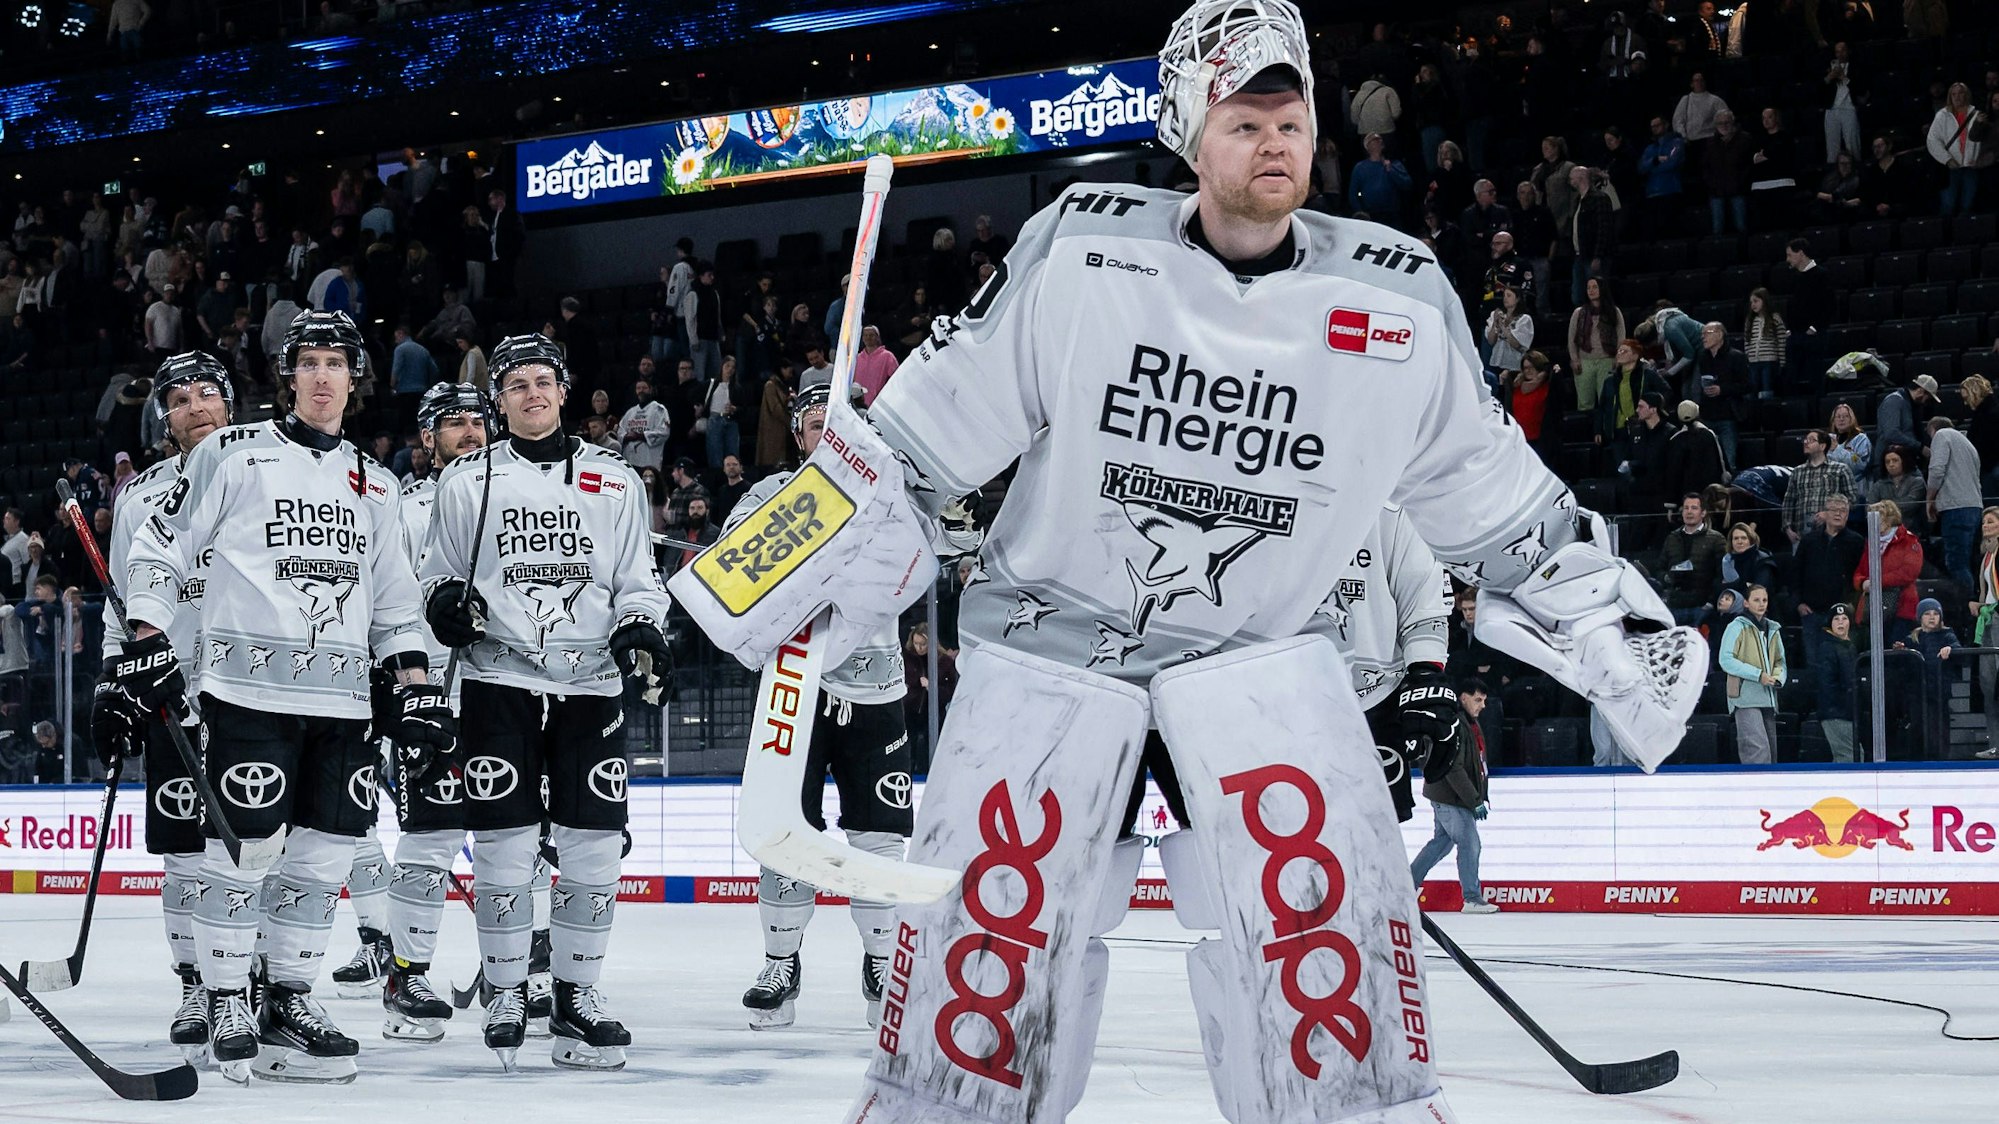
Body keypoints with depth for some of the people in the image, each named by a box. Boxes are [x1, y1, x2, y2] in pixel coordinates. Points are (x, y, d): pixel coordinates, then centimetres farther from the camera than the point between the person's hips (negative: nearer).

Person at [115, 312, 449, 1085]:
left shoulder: (373, 485, 18)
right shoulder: (234, 455, 3)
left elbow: (394, 599, 22)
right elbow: (159, 550, 2)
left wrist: (415, 682, 11)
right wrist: (146, 642, -8)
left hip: (342, 701, 5)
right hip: (250, 687, -5)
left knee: (324, 854, 4)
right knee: (244, 845, -7)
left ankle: (289, 998, 16)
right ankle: (228, 1006, 4)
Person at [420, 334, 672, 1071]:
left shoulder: (615, 483, 11)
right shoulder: (467, 482, 9)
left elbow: (638, 579, 13)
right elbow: (437, 576, 13)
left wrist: (640, 630, -7)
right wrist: (447, 602, -9)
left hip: (589, 685, 1)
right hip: (499, 681, -1)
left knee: (593, 845, -1)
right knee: (504, 843, -5)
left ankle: (577, 995, 10)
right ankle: (506, 994, 8)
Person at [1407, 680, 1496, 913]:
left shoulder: (1471, 724, 13)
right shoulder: (1454, 725, -22)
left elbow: (1477, 765, 22)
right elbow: (1454, 769, -26)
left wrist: (1481, 796, 20)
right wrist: (1475, 801, -23)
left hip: (1455, 798, 10)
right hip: (1448, 798, -10)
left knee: (1442, 841, 16)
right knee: (1469, 844, -6)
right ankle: (1473, 900, 1)